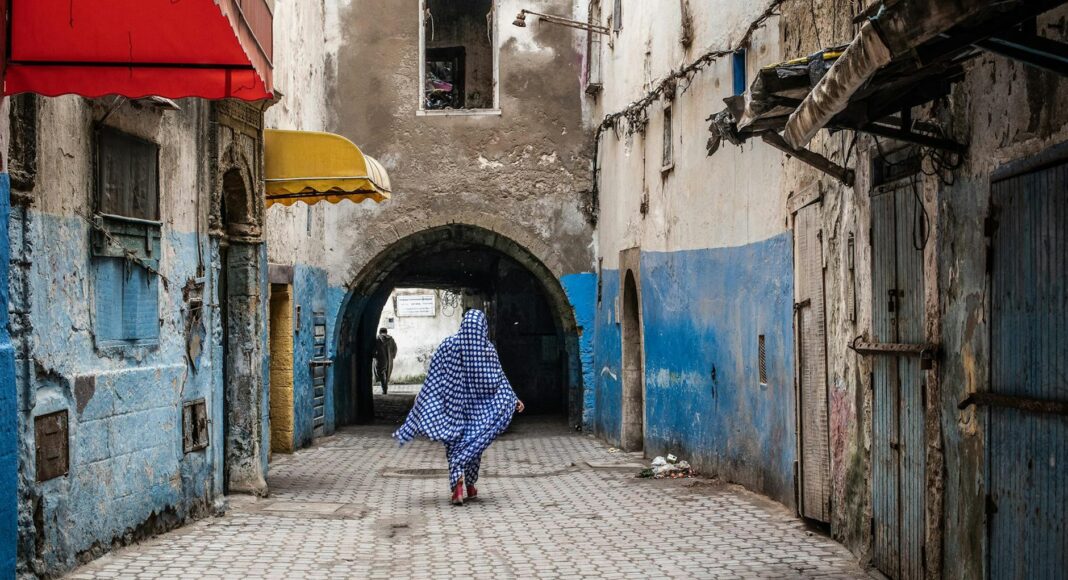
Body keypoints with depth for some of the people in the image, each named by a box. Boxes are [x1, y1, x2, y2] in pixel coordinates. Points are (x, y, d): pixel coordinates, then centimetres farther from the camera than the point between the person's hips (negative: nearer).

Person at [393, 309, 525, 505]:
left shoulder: (449, 345, -6)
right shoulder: (488, 348, -3)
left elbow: (434, 378, -6)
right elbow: (498, 379, 2)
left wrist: (421, 399, 1)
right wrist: (513, 400, 11)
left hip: (454, 403, -1)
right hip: (478, 407, 1)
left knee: (455, 445, 3)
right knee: (473, 444, 13)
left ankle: (457, 487, -15)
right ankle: (470, 487, 17)